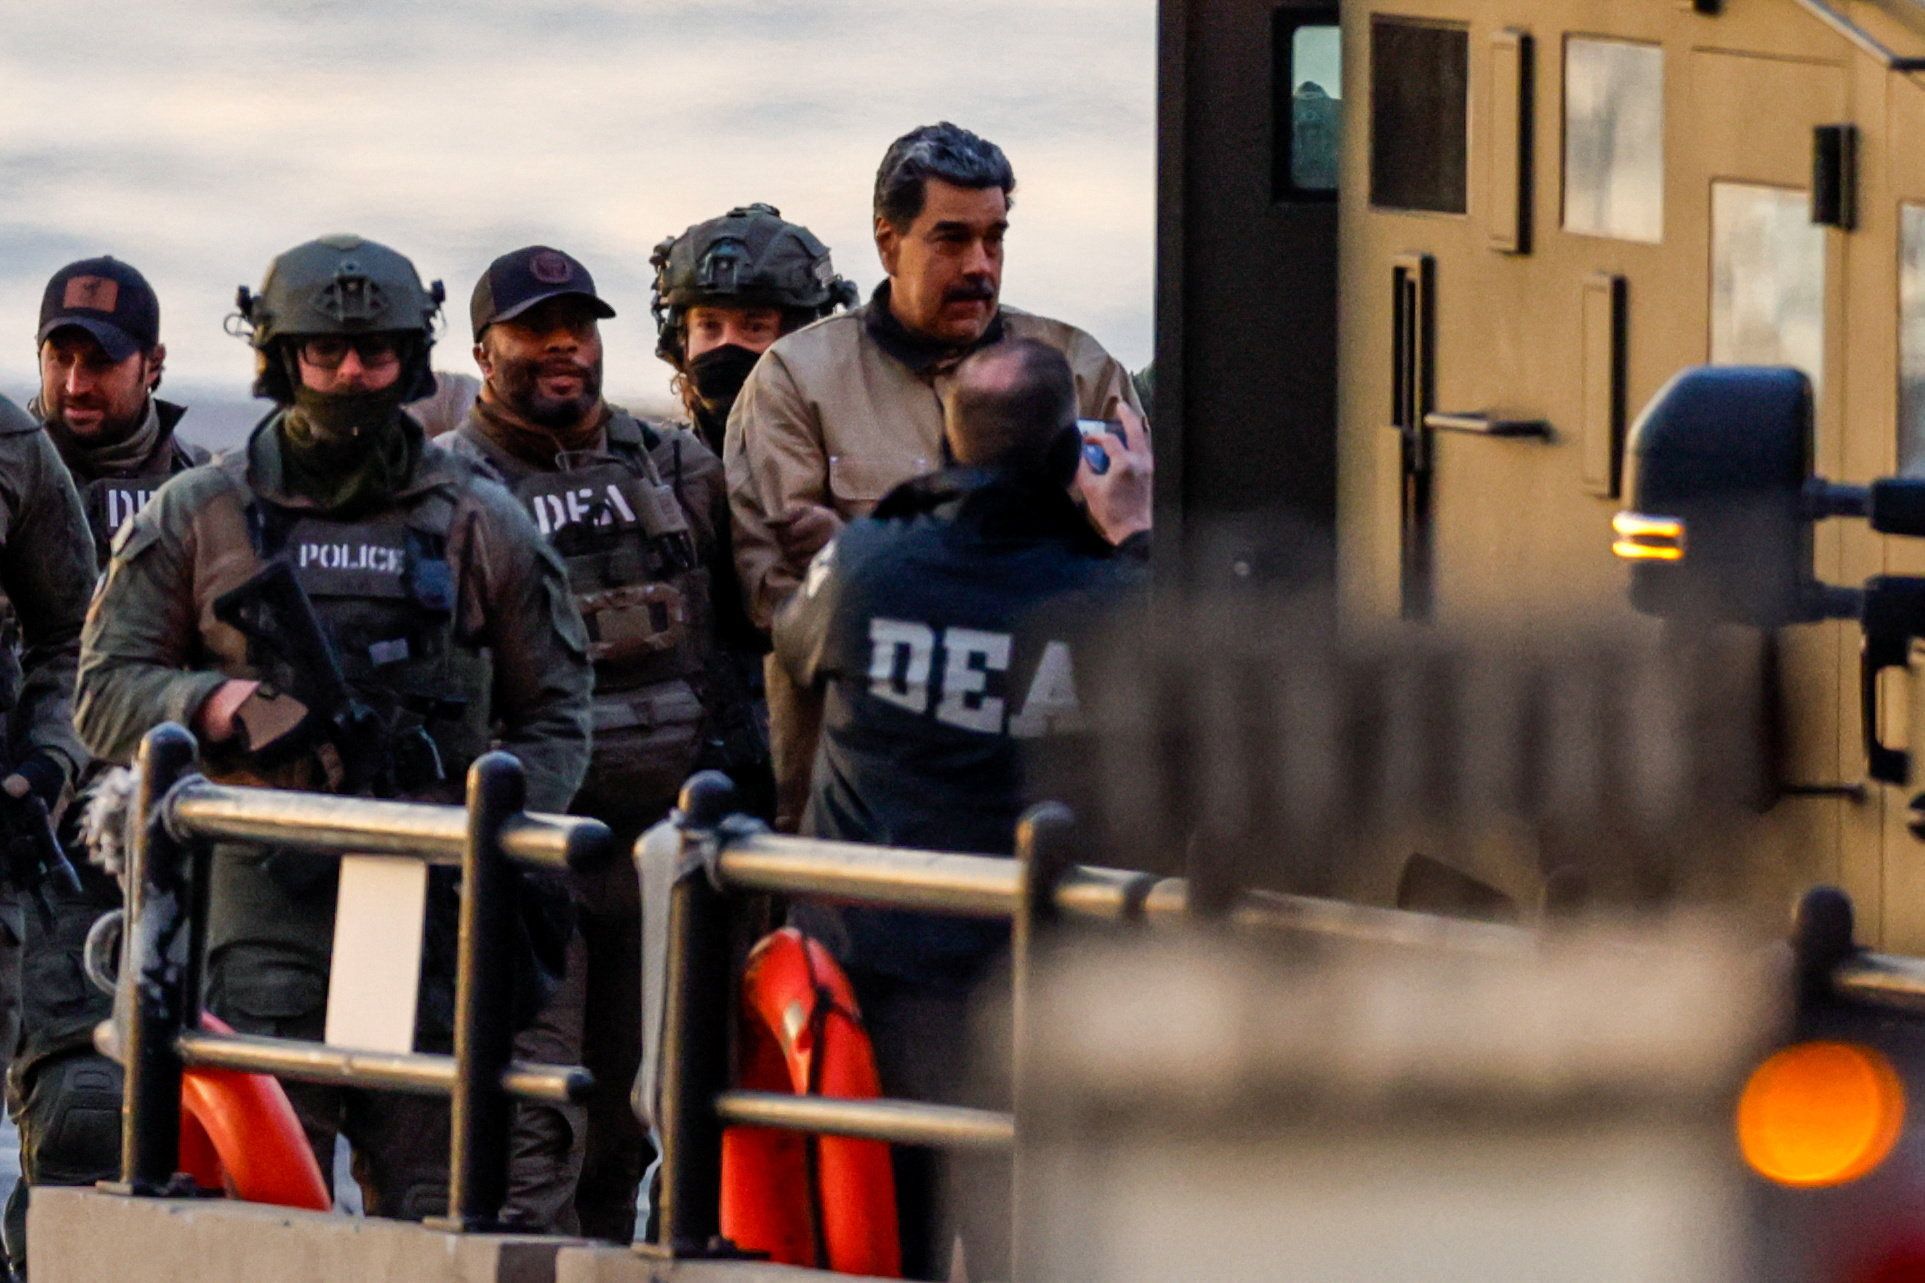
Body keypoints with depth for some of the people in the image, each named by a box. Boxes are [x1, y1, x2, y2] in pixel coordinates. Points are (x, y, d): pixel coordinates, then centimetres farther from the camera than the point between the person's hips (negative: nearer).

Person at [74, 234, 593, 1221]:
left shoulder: (482, 525, 14)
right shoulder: (195, 519, 11)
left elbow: (552, 712, 18)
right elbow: (106, 692, 9)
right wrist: (219, 705, -11)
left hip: (433, 896, 1)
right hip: (263, 905, -1)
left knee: (432, 1209, -2)